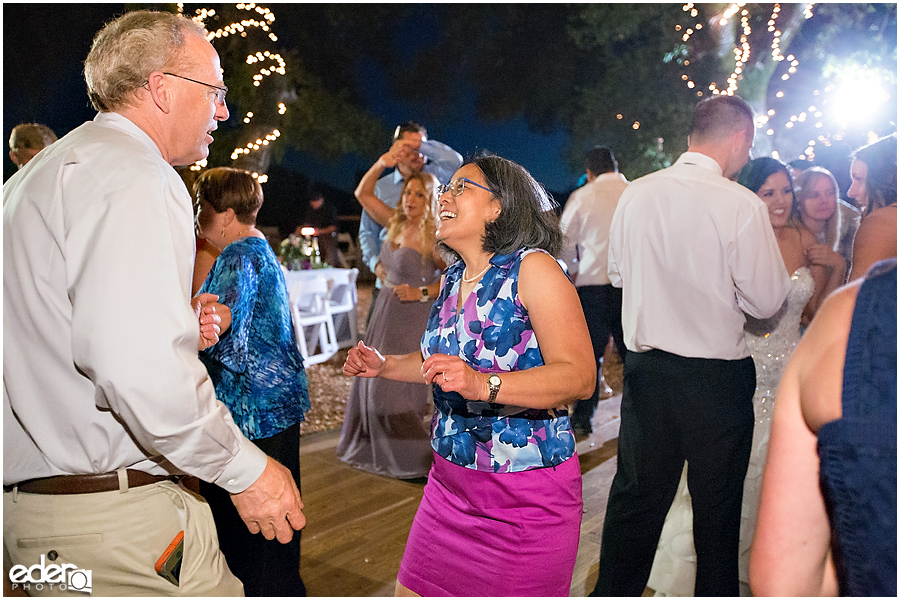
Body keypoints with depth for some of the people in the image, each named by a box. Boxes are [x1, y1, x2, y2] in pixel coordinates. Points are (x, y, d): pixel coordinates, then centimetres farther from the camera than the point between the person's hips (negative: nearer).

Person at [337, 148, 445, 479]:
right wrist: (380, 164, 1)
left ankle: (422, 456, 10)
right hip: (386, 311, 8)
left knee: (394, 387, -5)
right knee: (374, 382, 15)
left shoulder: (433, 237, -14)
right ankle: (378, 450, 32)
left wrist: (422, 293, -18)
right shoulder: (395, 224, 6)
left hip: (412, 317, -8)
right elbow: (363, 193, 13)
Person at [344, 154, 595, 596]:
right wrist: (384, 365, 9)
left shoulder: (532, 269, -14)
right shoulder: (453, 278, 9)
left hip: (528, 496, -6)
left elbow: (579, 376, -23)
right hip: (451, 483, 7)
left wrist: (484, 384, -35)